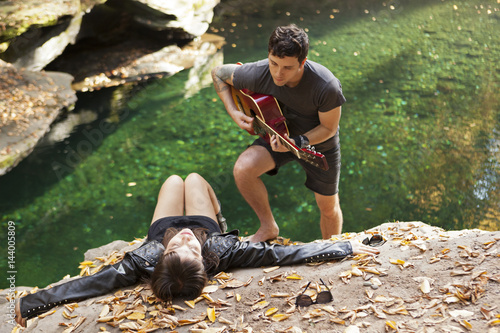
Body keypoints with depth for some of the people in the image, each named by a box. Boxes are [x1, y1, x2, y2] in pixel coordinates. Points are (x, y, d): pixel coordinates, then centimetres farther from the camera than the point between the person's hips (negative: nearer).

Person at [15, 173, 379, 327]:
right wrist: (345, 248, -40)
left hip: (159, 229, 0)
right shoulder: (220, 253, -47)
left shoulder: (145, 261, -48)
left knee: (173, 179, 27)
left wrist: (27, 306, -46)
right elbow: (281, 253, -44)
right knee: (194, 177, 26)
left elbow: (90, 282, -48)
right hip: (213, 229, 0)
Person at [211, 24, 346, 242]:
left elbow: (328, 128, -20)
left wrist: (297, 142, -38)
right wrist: (233, 112, -19)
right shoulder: (256, 74, -29)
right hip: (279, 133, 2)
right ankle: (268, 227, -3)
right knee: (243, 169, -26)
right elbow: (218, 73, -9)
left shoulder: (326, 87, -37)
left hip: (319, 142, -1)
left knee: (329, 208, 11)